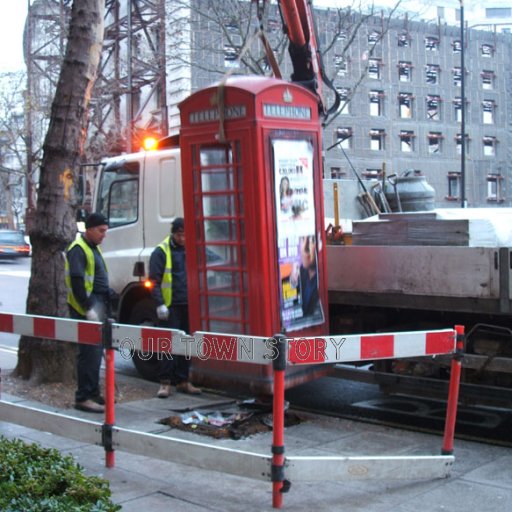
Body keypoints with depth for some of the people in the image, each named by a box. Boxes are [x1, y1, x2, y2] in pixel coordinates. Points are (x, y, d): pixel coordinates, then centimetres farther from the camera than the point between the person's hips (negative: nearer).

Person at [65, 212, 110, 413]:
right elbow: (76, 281, -21)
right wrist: (88, 308, -23)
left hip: (98, 306, 10)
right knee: (90, 352, -11)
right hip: (86, 308, -10)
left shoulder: (94, 248, 19)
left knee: (96, 351, 13)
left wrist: (105, 306, 20)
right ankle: (83, 398, -8)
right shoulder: (78, 250, -12)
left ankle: (93, 393, 22)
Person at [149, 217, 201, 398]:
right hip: (170, 306, -5)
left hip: (189, 306, 5)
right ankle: (165, 382, 2)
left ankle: (182, 381, 18)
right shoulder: (161, 251, -2)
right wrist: (160, 303, -14)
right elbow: (154, 280, -5)